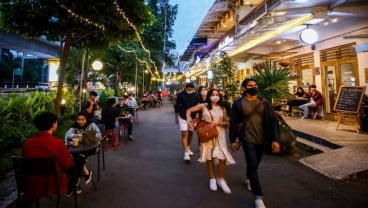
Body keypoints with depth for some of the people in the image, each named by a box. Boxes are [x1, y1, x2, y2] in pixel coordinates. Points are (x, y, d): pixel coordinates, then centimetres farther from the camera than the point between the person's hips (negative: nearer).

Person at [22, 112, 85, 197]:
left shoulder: (26, 143, -9)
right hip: (54, 185, -5)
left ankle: (69, 188, 32)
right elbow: (69, 166, -13)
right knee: (79, 159, 14)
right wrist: (70, 158, 10)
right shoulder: (57, 143, -25)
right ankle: (69, 189, 28)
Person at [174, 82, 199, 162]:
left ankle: (188, 148, 36)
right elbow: (177, 106, -2)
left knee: (190, 133, 14)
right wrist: (176, 117, 2)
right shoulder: (180, 95, -11)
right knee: (184, 134, -10)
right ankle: (186, 153, -10)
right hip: (182, 117, -3)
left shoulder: (195, 95, -6)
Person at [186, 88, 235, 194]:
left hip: (219, 135, 1)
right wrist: (188, 120, -13)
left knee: (222, 158, -7)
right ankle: (212, 179, 27)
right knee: (209, 158, 9)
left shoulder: (222, 109, 5)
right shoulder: (203, 106, -2)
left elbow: (227, 123, 9)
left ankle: (221, 179, 14)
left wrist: (219, 123, -10)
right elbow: (189, 110, 2)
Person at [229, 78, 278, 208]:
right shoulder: (238, 103, -7)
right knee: (253, 164, -8)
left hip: (261, 138, 4)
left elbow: (272, 120, -1)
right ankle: (258, 197, 1)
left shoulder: (264, 103, 0)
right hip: (247, 138, -3)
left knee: (255, 162, 18)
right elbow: (233, 122, -3)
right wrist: (233, 140, -3)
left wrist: (274, 139, -7)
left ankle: (249, 178, 49)